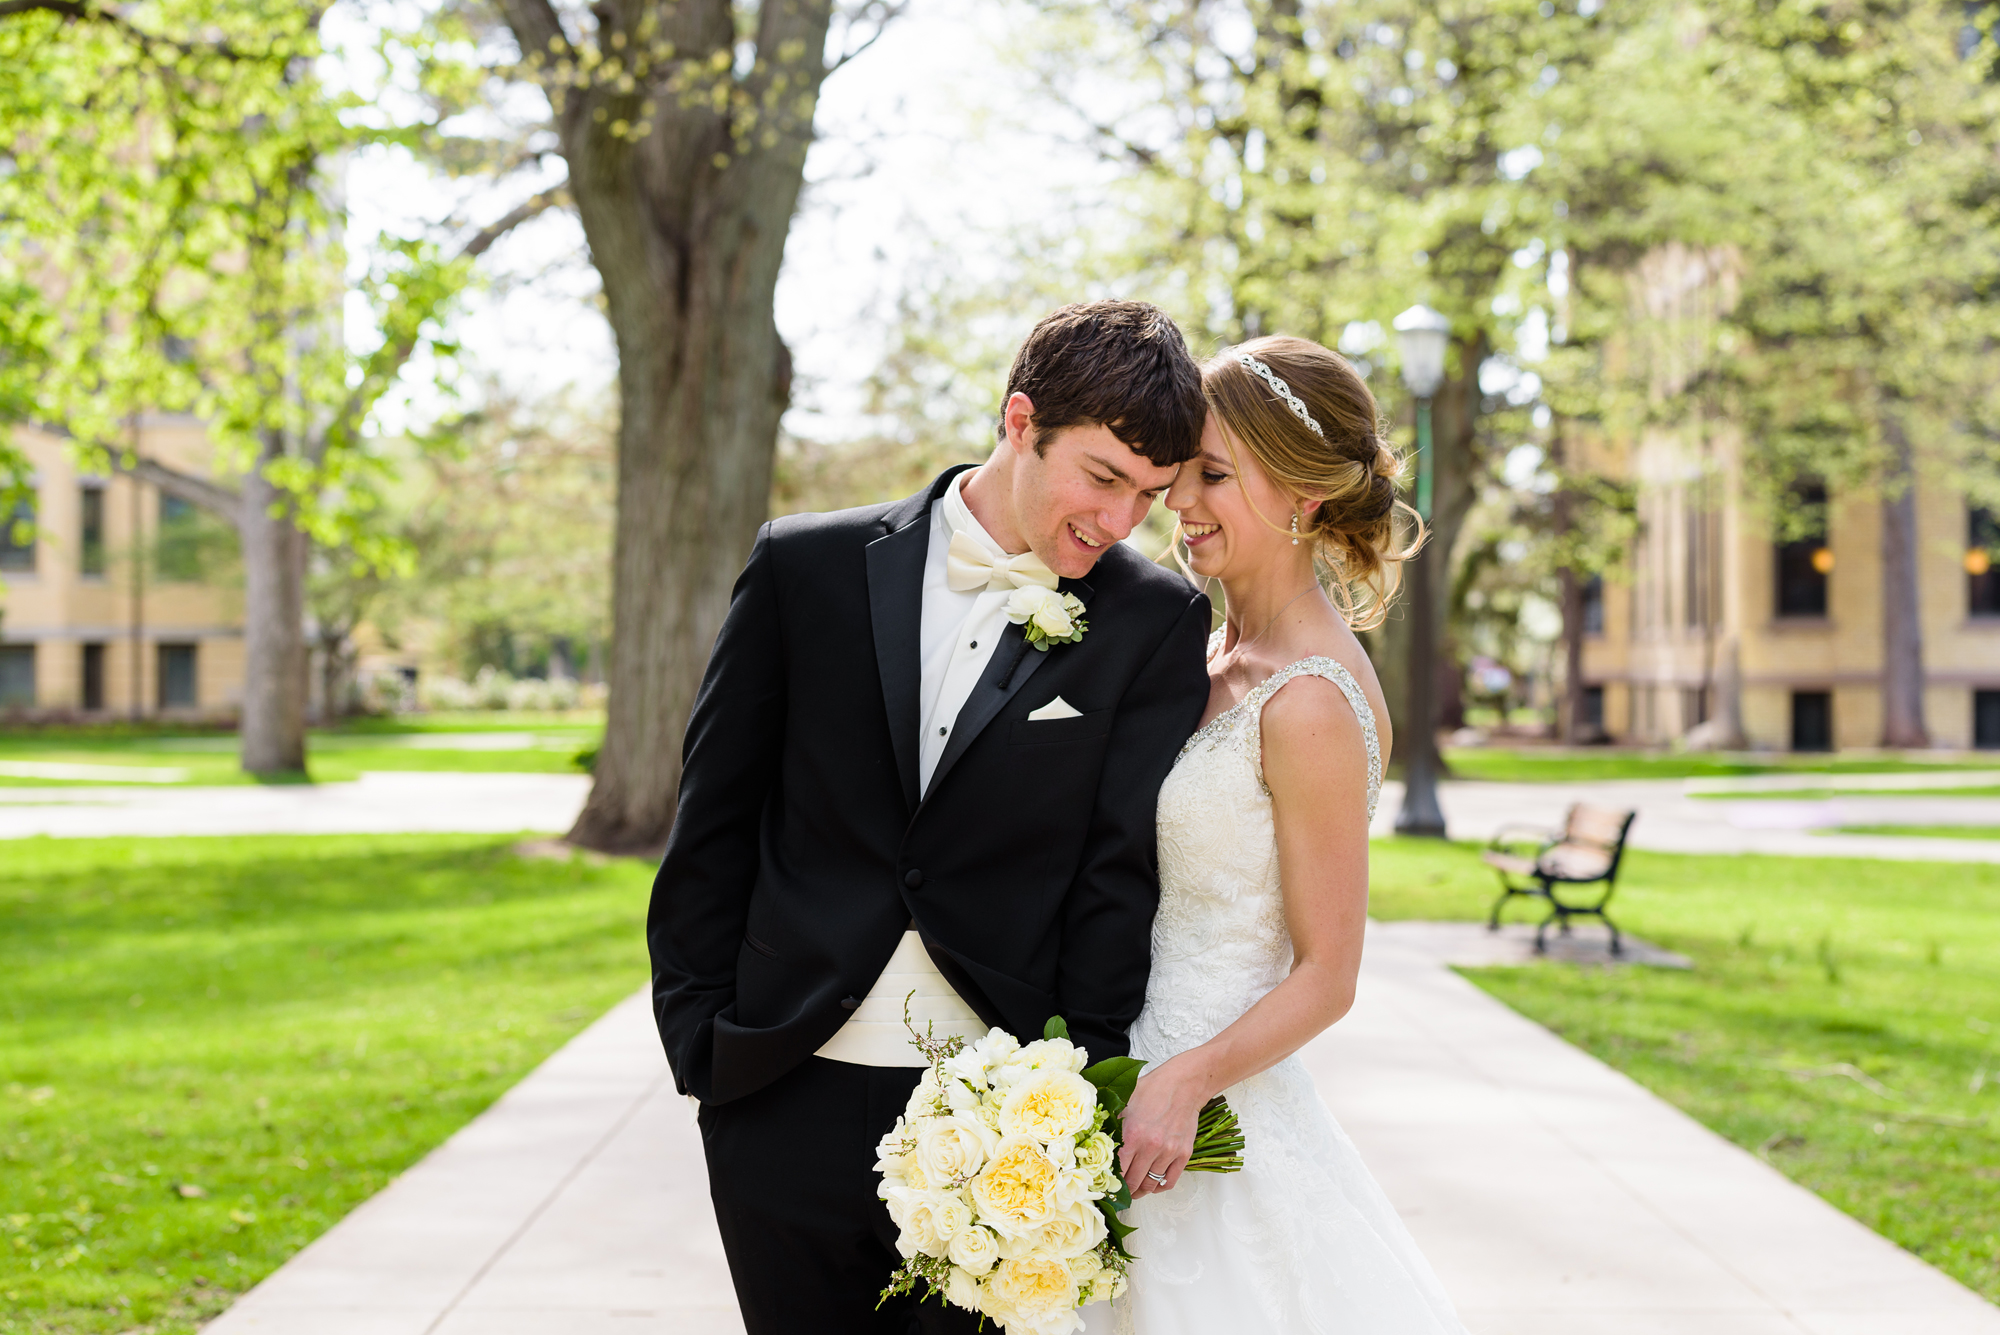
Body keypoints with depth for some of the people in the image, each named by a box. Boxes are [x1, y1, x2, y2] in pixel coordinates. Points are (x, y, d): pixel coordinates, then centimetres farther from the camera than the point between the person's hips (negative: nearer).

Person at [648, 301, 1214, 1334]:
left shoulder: (1157, 623, -1)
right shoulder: (807, 569, 0)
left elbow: (1124, 871, -4)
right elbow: (713, 819, 5)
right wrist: (700, 1041, 3)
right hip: (788, 1108, 1)